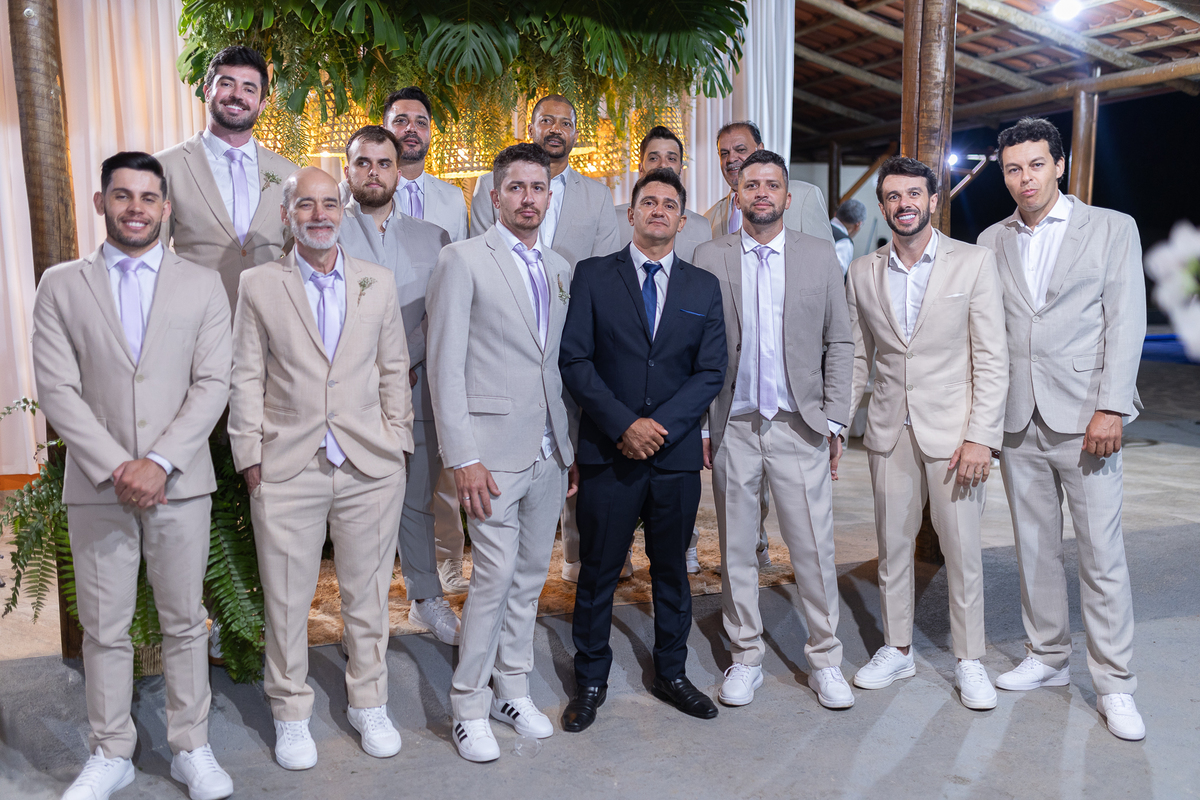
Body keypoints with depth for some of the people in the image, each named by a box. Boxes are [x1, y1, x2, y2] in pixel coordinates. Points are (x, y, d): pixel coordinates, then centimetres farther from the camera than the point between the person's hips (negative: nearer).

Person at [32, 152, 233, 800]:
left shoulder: (202, 285, 6)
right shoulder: (60, 286, 6)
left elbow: (213, 384, -2)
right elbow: (56, 388, -1)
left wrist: (160, 463, -12)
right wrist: (113, 468, -12)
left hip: (180, 483, 0)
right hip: (97, 486, 0)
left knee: (185, 622, 8)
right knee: (103, 628, 9)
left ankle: (190, 748, 23)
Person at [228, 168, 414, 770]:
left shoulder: (378, 284, 8)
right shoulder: (258, 286, 3)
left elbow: (394, 370, 10)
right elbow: (246, 380, 3)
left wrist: (396, 444, 4)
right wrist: (251, 458, -2)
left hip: (370, 469, 2)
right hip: (287, 469, -1)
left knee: (368, 595, 12)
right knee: (286, 601, 8)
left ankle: (368, 703, 31)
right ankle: (291, 715, 28)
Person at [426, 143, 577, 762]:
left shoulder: (560, 269, 14)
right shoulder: (464, 260, -4)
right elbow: (445, 364, -9)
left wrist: (573, 444, 10)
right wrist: (462, 457, -15)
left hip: (550, 451, 6)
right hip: (493, 449, -5)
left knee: (532, 572, 12)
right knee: (496, 575, -5)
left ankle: (512, 688, 28)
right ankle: (469, 706, 13)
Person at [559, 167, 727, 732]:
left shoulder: (704, 288, 9)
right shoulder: (593, 276, 2)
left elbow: (712, 371, 1)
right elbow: (574, 360, -5)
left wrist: (661, 424, -12)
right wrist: (623, 424, -15)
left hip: (677, 454, 2)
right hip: (607, 453, -2)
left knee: (672, 570, 15)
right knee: (598, 572, 7)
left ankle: (670, 673, 33)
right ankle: (590, 681, 25)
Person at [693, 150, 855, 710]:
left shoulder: (820, 256, 5)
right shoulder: (709, 258, 4)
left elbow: (839, 344, 6)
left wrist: (835, 422, 0)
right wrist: (697, 424, -1)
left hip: (799, 427, 0)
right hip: (732, 428, 1)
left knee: (814, 548, 3)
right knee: (736, 548, 9)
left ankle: (824, 659, 21)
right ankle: (746, 657, 25)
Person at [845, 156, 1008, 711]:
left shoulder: (974, 262, -3)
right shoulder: (863, 273, 6)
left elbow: (992, 358, -6)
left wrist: (982, 436, -12)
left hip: (954, 430, -3)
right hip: (890, 430, 3)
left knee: (962, 549, 4)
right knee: (892, 543, 11)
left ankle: (969, 660, 21)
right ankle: (897, 649, 27)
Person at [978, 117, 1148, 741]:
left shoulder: (1112, 228, 4)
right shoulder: (992, 241, 12)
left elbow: (1125, 322, -3)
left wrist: (1110, 409, -12)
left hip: (1083, 418, -3)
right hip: (1018, 422, 3)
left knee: (1102, 554, -1)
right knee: (1035, 547, 11)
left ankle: (1114, 684, 10)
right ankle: (1047, 657, 26)